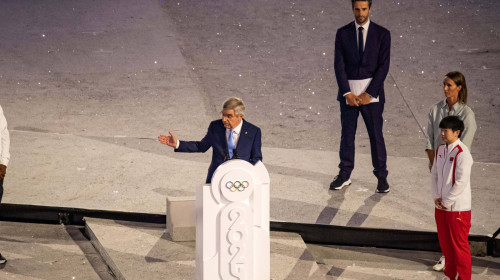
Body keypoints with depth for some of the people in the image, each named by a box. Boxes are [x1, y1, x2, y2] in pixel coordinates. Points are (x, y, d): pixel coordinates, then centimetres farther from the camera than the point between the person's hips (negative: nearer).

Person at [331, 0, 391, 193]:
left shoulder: (382, 34, -2)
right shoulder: (342, 33, 2)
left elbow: (383, 66, -6)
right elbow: (339, 65, -2)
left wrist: (369, 94, -12)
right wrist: (347, 93, -11)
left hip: (371, 93, -1)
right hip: (348, 92, 2)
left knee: (376, 135, 1)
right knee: (347, 135, 7)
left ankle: (382, 177, 11)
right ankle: (344, 176, 16)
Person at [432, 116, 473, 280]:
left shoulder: (462, 153, -18)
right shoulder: (440, 150, 5)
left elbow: (461, 182, -21)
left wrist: (446, 202, -15)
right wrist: (437, 197, -2)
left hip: (457, 207, -7)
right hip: (441, 205, 7)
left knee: (459, 245, 2)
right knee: (445, 243, 18)